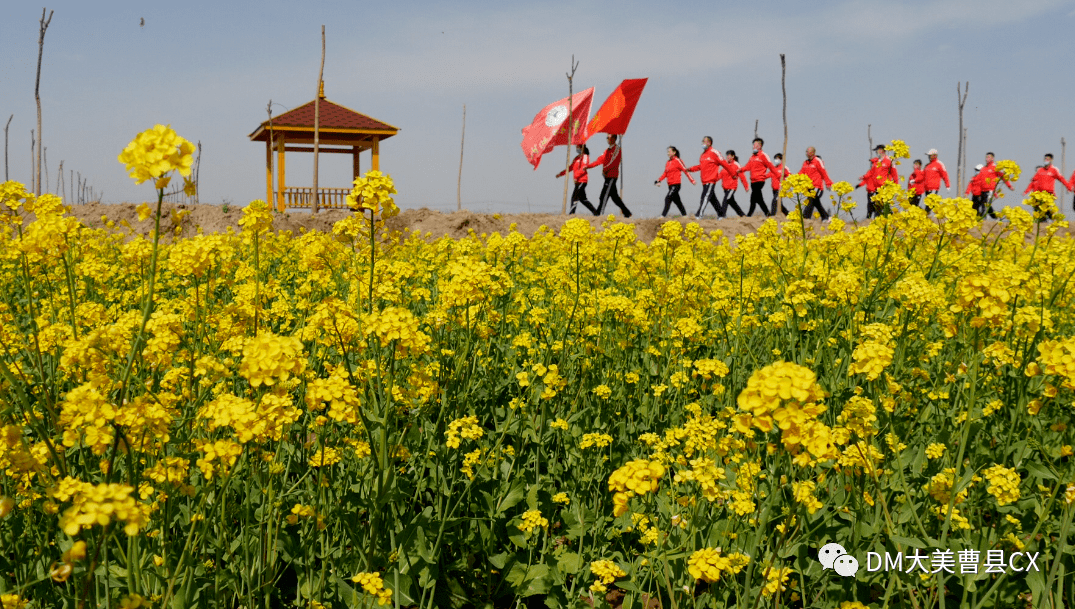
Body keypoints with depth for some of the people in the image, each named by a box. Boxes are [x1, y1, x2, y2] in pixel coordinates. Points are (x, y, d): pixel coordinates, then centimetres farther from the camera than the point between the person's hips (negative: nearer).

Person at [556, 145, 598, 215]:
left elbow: (584, 168, -16)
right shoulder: (576, 158, 19)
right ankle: (595, 212, 17)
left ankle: (571, 213, -16)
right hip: (577, 181, 9)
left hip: (582, 181, -9)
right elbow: (570, 168, 20)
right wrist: (560, 174, 14)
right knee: (582, 198, 11)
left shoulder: (585, 157, -5)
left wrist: (576, 176, -26)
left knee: (574, 197, -14)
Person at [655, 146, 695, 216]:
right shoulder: (668, 163, 14)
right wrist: (659, 180, 4)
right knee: (677, 201, 11)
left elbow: (685, 170, -9)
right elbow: (665, 173, 17)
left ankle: (663, 215, -21)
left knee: (668, 199, -17)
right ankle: (685, 215, 19)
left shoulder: (677, 161, -8)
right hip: (670, 185, 8)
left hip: (675, 185, -8)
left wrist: (692, 180, -12)